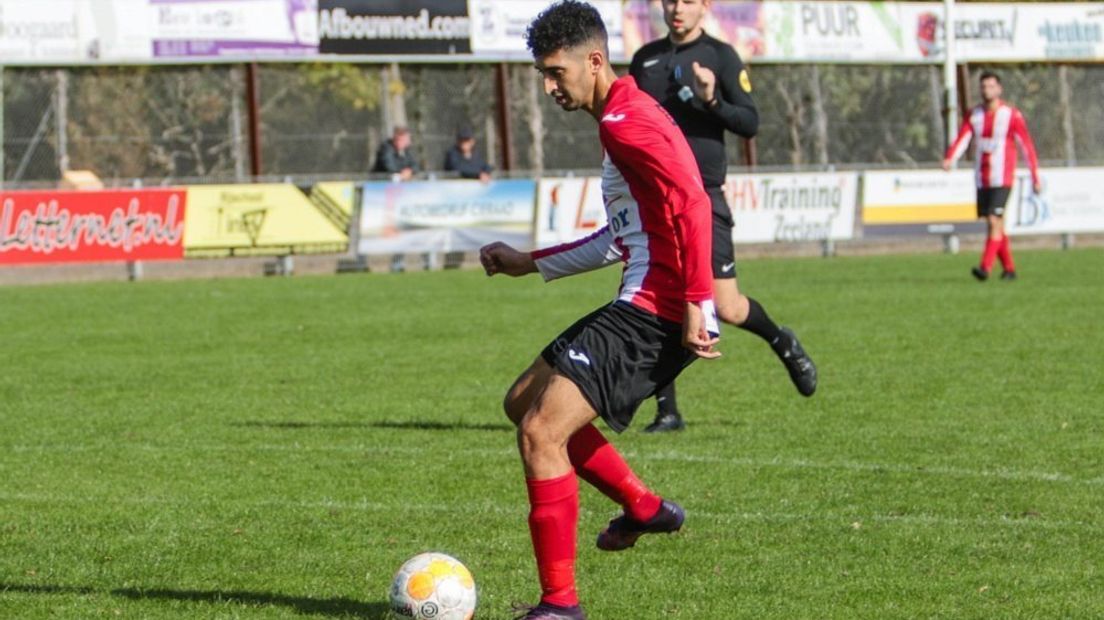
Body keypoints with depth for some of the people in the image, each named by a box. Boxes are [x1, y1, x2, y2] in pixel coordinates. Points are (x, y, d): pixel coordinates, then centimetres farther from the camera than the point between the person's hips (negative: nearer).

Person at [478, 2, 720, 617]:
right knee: (523, 403, 20)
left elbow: (693, 204, -25)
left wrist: (698, 303, -28)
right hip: (639, 308, 11)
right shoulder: (625, 117, 20)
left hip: (654, 315, -11)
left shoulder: (625, 121, -13)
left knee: (541, 432, -14)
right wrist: (532, 263, 30)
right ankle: (644, 507, 24)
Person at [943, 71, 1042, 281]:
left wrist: (1036, 178, -3)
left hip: (1002, 179, -6)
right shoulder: (974, 115, 8)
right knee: (993, 224, 10)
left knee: (994, 222, -16)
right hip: (982, 180, 6)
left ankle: (985, 267, -22)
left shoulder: (1011, 115, -5)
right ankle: (1009, 268, 22)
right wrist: (949, 159, -26)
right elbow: (962, 139, -5)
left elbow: (1027, 146, -2)